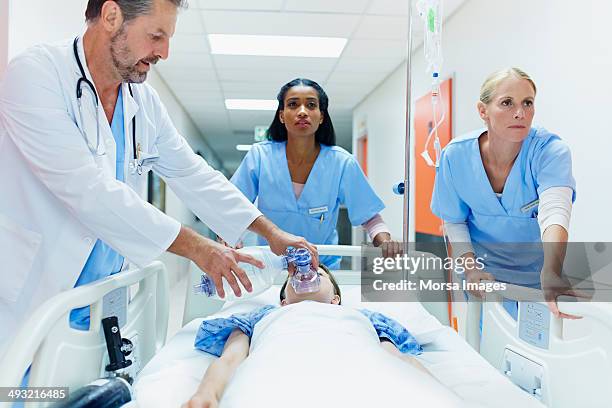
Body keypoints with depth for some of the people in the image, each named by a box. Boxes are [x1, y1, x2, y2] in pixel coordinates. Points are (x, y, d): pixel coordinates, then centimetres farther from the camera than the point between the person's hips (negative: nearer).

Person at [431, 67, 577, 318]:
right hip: (485, 271, 1)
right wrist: (470, 267, -21)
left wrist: (551, 272, -56)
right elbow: (454, 221, -6)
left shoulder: (551, 151, -22)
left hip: (536, 272, 0)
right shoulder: (456, 155, -17)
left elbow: (554, 212, -39)